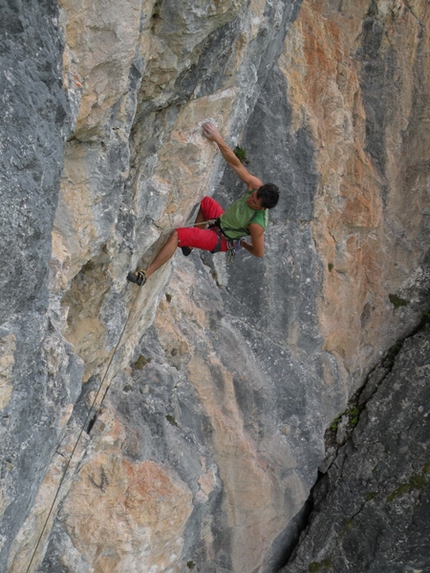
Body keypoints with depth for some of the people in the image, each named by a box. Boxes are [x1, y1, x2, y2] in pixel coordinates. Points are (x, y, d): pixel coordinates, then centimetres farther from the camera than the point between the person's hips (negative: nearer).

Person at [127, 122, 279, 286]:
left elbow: (259, 253, -22)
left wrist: (242, 243, -2)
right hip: (222, 220, 8)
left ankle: (145, 275, -17)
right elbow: (235, 164, -21)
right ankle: (191, 245, 37)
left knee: (177, 234, -23)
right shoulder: (257, 186, -22)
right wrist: (218, 139, -29)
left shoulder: (256, 225, -36)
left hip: (220, 240, -8)